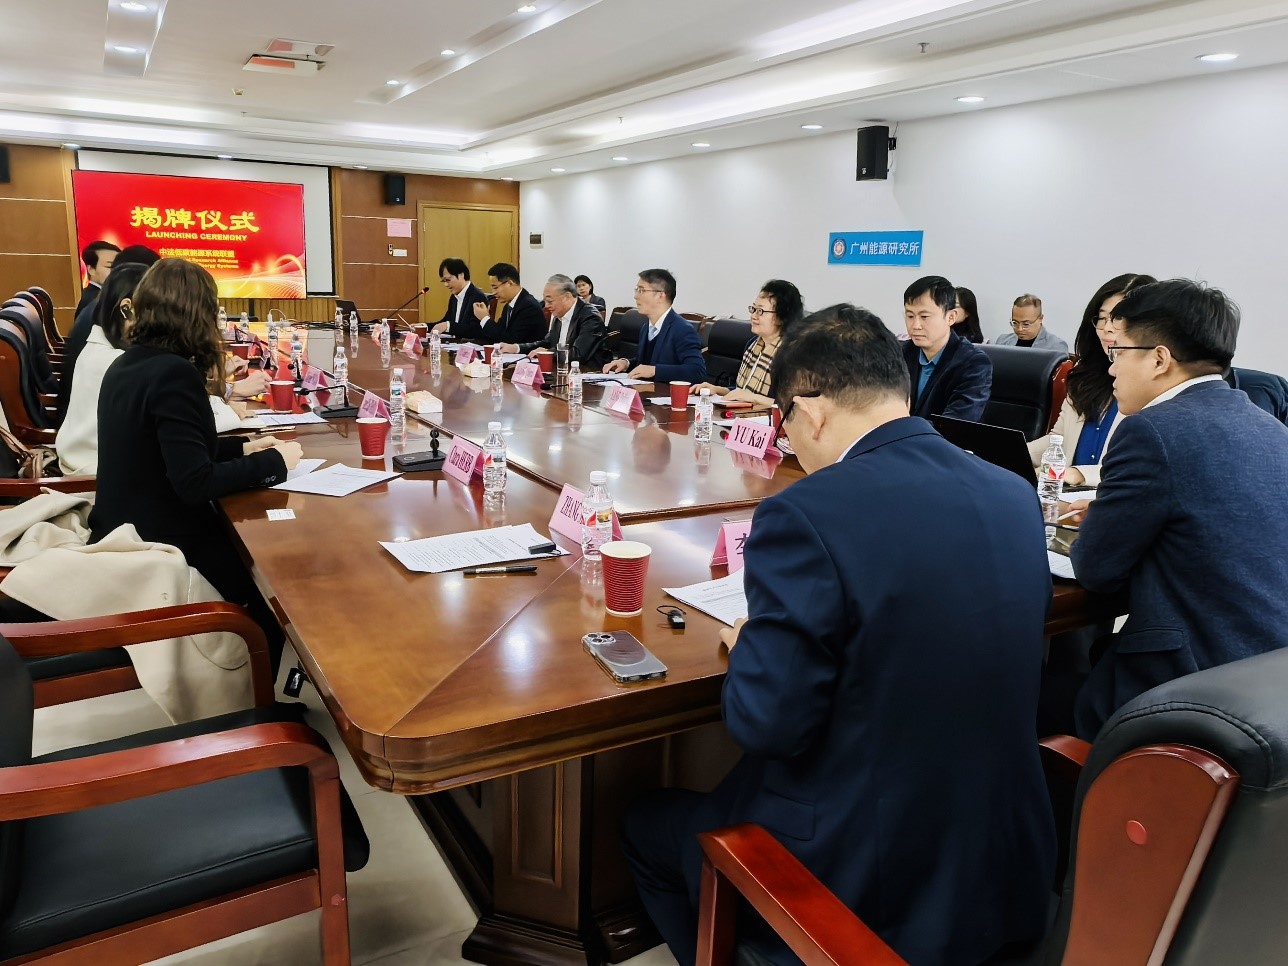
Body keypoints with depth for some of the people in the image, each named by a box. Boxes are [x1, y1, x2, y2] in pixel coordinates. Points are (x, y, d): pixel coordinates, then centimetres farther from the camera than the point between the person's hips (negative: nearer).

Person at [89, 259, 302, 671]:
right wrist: (274, 461, -15)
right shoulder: (174, 373, -23)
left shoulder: (126, 365, 5)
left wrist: (242, 447, 13)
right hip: (162, 547, -9)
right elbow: (195, 484, -26)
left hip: (125, 537, 9)